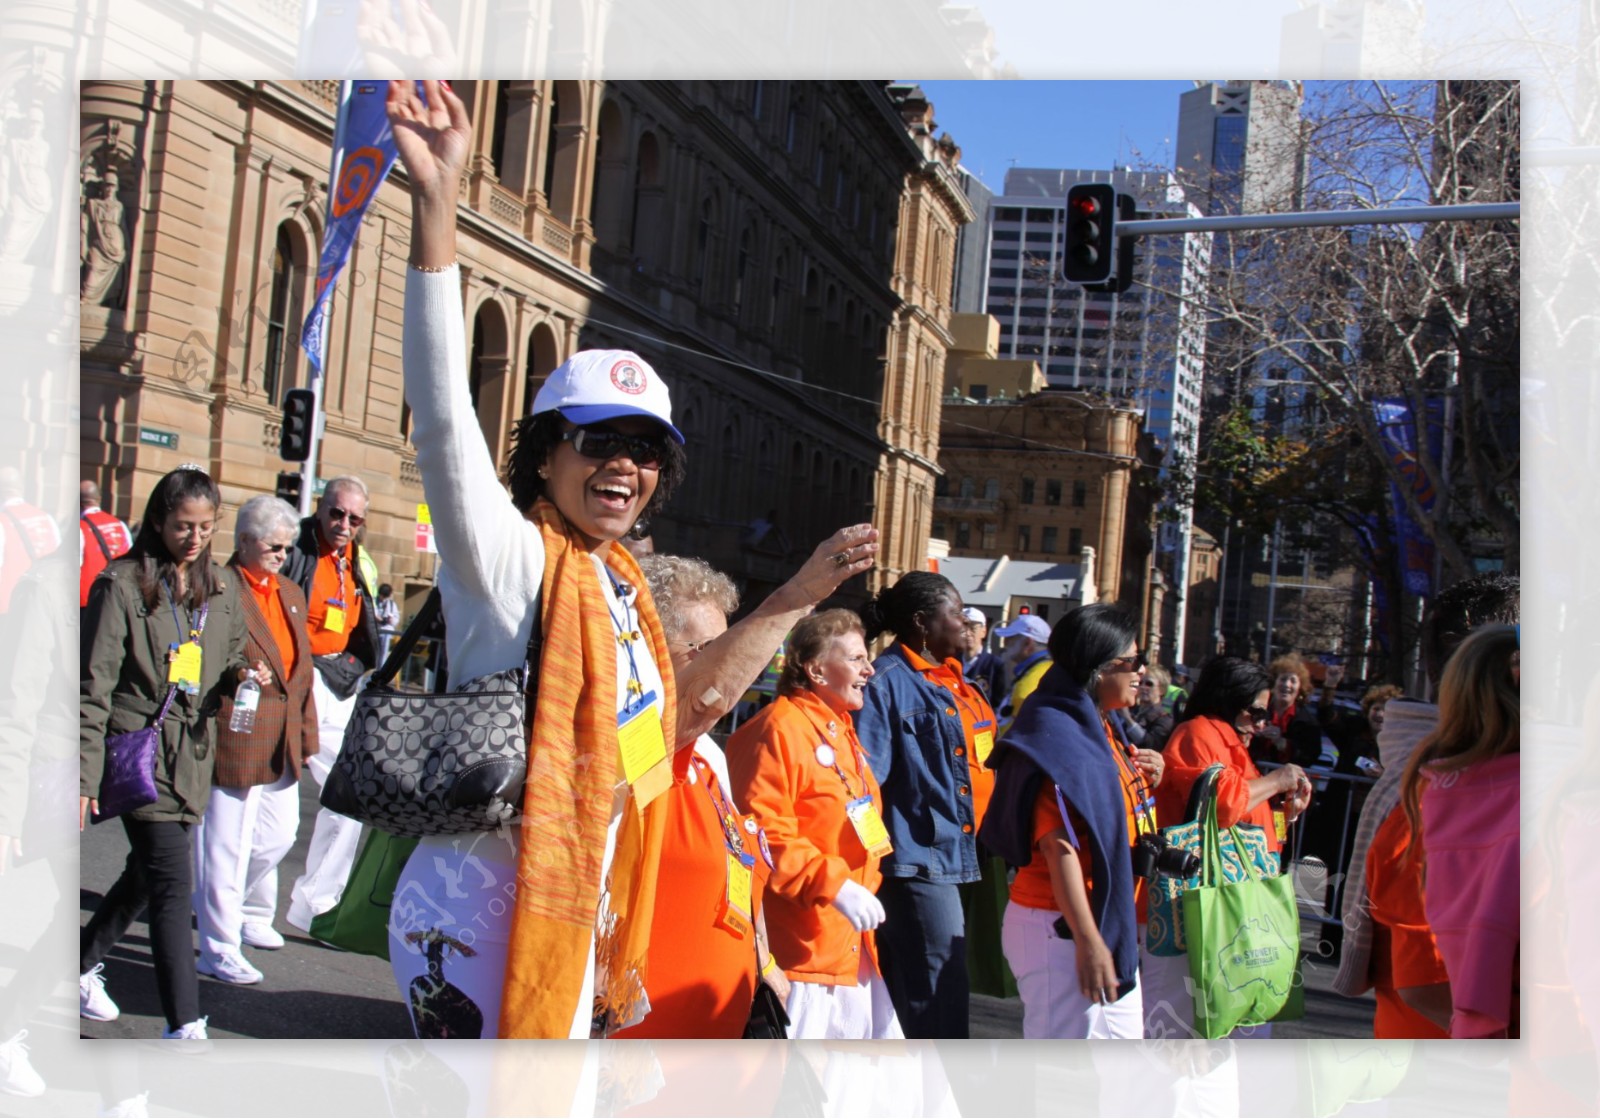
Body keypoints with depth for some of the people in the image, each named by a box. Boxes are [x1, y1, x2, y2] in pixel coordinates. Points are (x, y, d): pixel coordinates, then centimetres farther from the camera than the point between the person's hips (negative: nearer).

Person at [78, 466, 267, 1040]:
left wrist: (240, 675, -3)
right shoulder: (123, 584, -9)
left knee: (147, 874, 19)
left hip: (193, 753, 6)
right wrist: (85, 774, -13)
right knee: (172, 884, -11)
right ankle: (185, 1026, -8)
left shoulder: (221, 588, 8)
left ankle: (84, 961, 43)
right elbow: (94, 686, -9)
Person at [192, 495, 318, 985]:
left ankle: (249, 914, 38)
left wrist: (306, 733, 18)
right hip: (235, 739, -8)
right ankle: (219, 949, 11)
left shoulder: (292, 594, 15)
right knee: (227, 847, 0)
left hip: (283, 743, 8)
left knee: (279, 835, 16)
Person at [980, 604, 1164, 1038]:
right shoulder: (1058, 736, -18)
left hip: (1107, 921, 10)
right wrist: (1087, 940, -27)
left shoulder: (1100, 728, 13)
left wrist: (1145, 783, 4)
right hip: (1062, 928, -10)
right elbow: (1058, 844, -24)